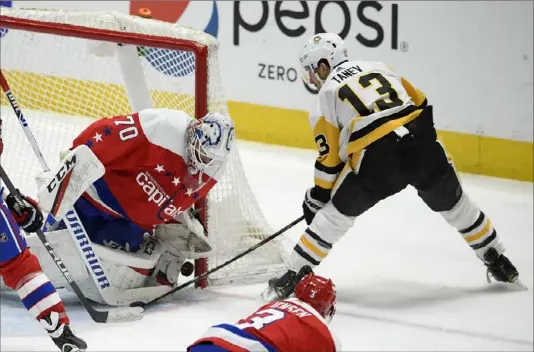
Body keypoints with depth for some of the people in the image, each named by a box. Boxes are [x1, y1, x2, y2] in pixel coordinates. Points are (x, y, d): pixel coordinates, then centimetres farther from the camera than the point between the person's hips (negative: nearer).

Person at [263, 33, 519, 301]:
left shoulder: (326, 94, 12)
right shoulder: (378, 68, 24)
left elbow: (329, 159, 11)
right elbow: (422, 105, 22)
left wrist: (316, 199, 22)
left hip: (378, 159, -4)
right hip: (424, 146, 4)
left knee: (336, 213, 13)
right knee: (453, 203, 26)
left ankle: (292, 278, 10)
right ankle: (498, 263, 38)